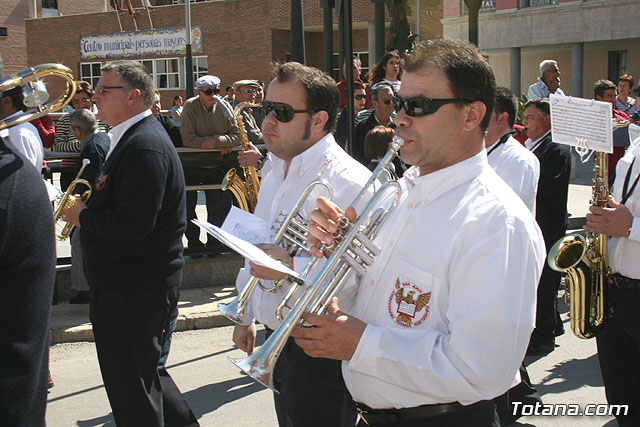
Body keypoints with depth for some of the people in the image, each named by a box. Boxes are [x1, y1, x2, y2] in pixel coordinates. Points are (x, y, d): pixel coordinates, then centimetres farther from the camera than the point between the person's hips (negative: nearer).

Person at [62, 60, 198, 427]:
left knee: (132, 393, 2)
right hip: (127, 283, 11)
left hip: (133, 291, -11)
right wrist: (88, 210, 2)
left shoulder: (145, 146, -21)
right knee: (144, 371, 24)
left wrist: (83, 216, -14)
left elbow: (134, 223, -29)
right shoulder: (134, 138, 13)